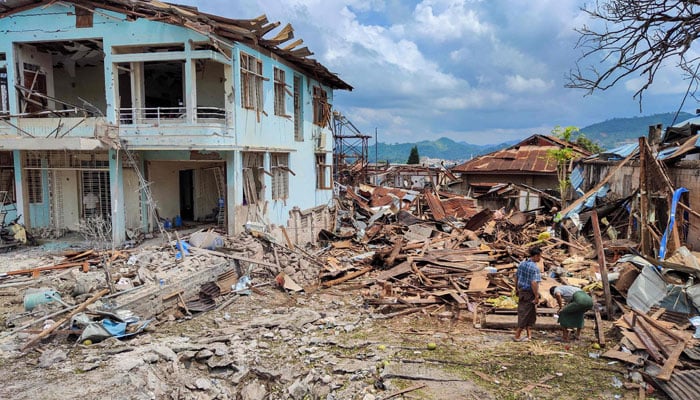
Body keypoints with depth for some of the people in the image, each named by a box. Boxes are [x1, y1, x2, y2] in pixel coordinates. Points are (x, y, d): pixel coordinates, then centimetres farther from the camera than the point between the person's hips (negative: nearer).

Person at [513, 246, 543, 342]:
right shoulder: (534, 267, -20)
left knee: (523, 312, 16)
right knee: (526, 314, 4)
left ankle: (529, 334, 26)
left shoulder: (522, 264, 4)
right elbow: (534, 283, -26)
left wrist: (517, 289, 21)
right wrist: (537, 296, -19)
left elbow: (516, 277, 11)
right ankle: (517, 336, 10)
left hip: (522, 292, 8)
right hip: (530, 294, -8)